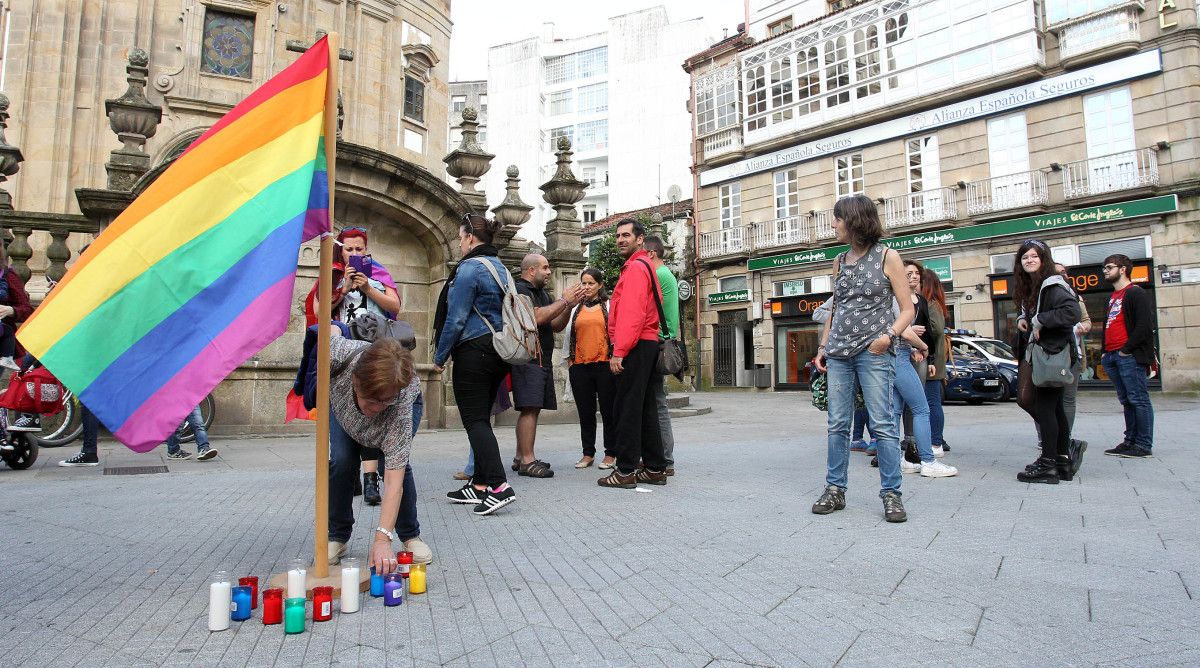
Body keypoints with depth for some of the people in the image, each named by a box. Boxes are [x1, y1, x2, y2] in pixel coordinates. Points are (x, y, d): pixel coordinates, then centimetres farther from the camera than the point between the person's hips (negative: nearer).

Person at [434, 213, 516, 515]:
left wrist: (440, 356, -5)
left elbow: (456, 318, -14)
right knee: (481, 417, 13)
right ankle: (479, 485, 19)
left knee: (474, 419, -6)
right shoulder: (500, 267, 15)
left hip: (474, 351, -9)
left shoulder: (469, 267, -11)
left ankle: (499, 486, -14)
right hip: (499, 351, 9)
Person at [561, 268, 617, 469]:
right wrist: (568, 359, 12)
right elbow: (568, 336, 19)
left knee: (608, 411, 2)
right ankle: (588, 454, 17)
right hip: (580, 367, 3)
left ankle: (610, 454, 11)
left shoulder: (609, 307, 6)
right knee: (585, 413, 8)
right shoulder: (575, 310, 16)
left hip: (605, 365, -3)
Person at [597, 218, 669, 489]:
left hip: (635, 347, -10)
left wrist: (619, 351, -21)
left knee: (627, 408, -6)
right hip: (648, 345, 10)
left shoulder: (635, 267, -9)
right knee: (645, 408, 12)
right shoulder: (644, 266, 23)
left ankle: (626, 470, -2)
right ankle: (655, 468, 18)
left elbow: (631, 314, -19)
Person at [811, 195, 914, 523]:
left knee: (882, 424, -5)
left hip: (873, 352, -5)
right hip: (838, 354, 5)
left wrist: (889, 334, -17)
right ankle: (835, 489, 11)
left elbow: (908, 309, 0)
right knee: (837, 424, 4)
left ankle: (891, 493, 4)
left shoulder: (887, 257, 1)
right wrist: (823, 346, 15)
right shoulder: (839, 261, 15)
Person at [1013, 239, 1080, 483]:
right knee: (1054, 408, 13)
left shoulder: (1052, 286, -13)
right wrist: (1022, 319, 5)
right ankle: (1062, 460, 22)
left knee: (1044, 407, -7)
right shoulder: (1028, 287, 14)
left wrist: (1039, 321, -21)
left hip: (1054, 355, -9)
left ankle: (1048, 464, 0)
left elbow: (1072, 312, -27)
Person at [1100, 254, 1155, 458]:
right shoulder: (1112, 297, 23)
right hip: (1112, 357, 9)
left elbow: (1144, 325, -14)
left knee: (1138, 399, -6)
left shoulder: (1135, 293, -5)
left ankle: (1144, 445, -4)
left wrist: (1126, 350, -15)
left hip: (1129, 356, -9)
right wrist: (1106, 353, 15)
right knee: (1126, 401, 10)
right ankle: (1130, 441, 14)